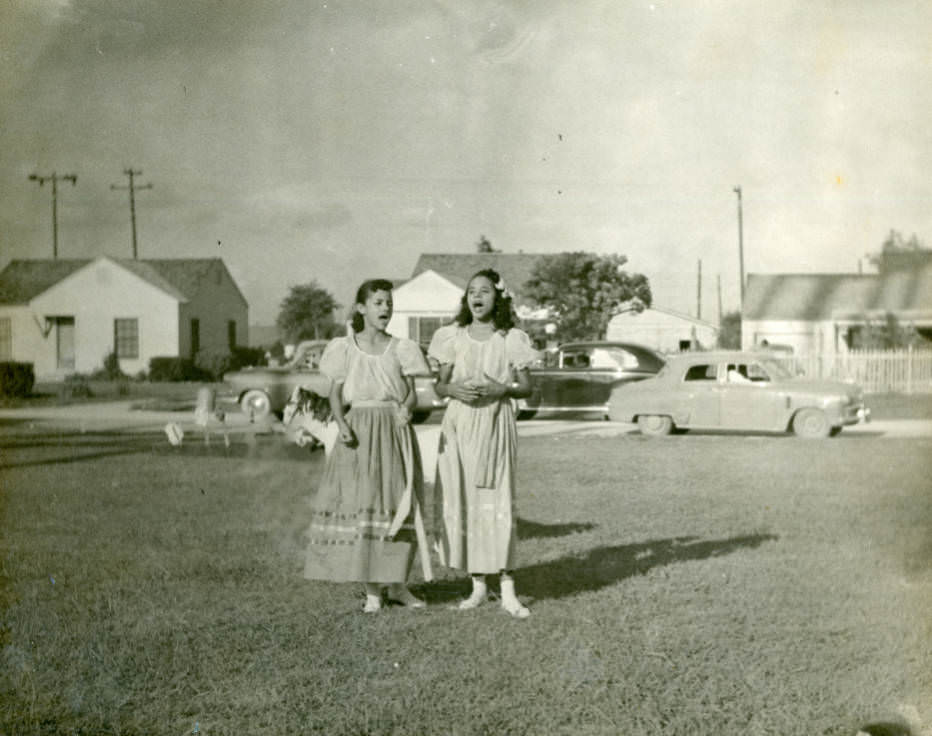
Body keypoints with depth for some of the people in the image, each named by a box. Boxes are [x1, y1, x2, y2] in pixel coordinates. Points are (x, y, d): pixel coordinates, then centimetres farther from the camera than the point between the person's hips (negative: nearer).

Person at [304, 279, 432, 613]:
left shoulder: (400, 349, 5)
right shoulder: (346, 349, 2)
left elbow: (412, 392, 3)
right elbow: (336, 394, 2)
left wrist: (406, 408, -18)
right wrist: (341, 424, -15)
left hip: (395, 432, 1)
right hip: (359, 431, -1)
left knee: (398, 504, 2)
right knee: (360, 503, -3)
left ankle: (397, 583, 16)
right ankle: (371, 589, 6)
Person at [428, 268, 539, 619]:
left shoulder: (510, 339, 2)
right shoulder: (453, 337, 7)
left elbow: (526, 386, 4)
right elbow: (440, 384, 10)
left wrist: (501, 389, -14)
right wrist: (454, 389, -12)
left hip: (495, 423, -2)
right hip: (459, 423, 2)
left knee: (498, 501, -7)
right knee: (460, 501, 1)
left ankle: (508, 591, -1)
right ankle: (478, 586, 13)